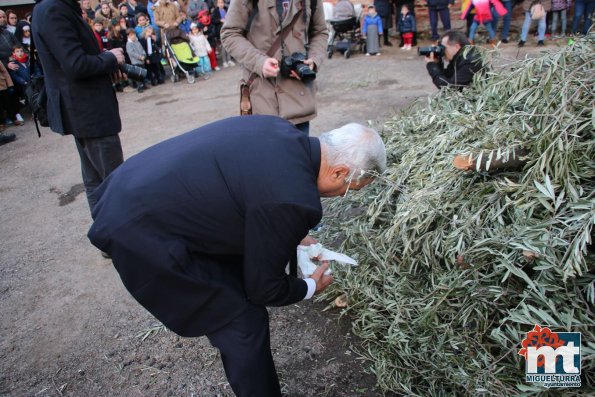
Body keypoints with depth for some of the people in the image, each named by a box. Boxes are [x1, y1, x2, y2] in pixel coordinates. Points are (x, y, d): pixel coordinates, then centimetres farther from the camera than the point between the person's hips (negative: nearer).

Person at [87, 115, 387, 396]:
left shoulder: (280, 132, -1)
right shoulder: (293, 199, -25)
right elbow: (264, 288, -9)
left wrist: (291, 238, 21)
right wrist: (309, 287, 9)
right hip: (143, 234, -9)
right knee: (244, 323, 2)